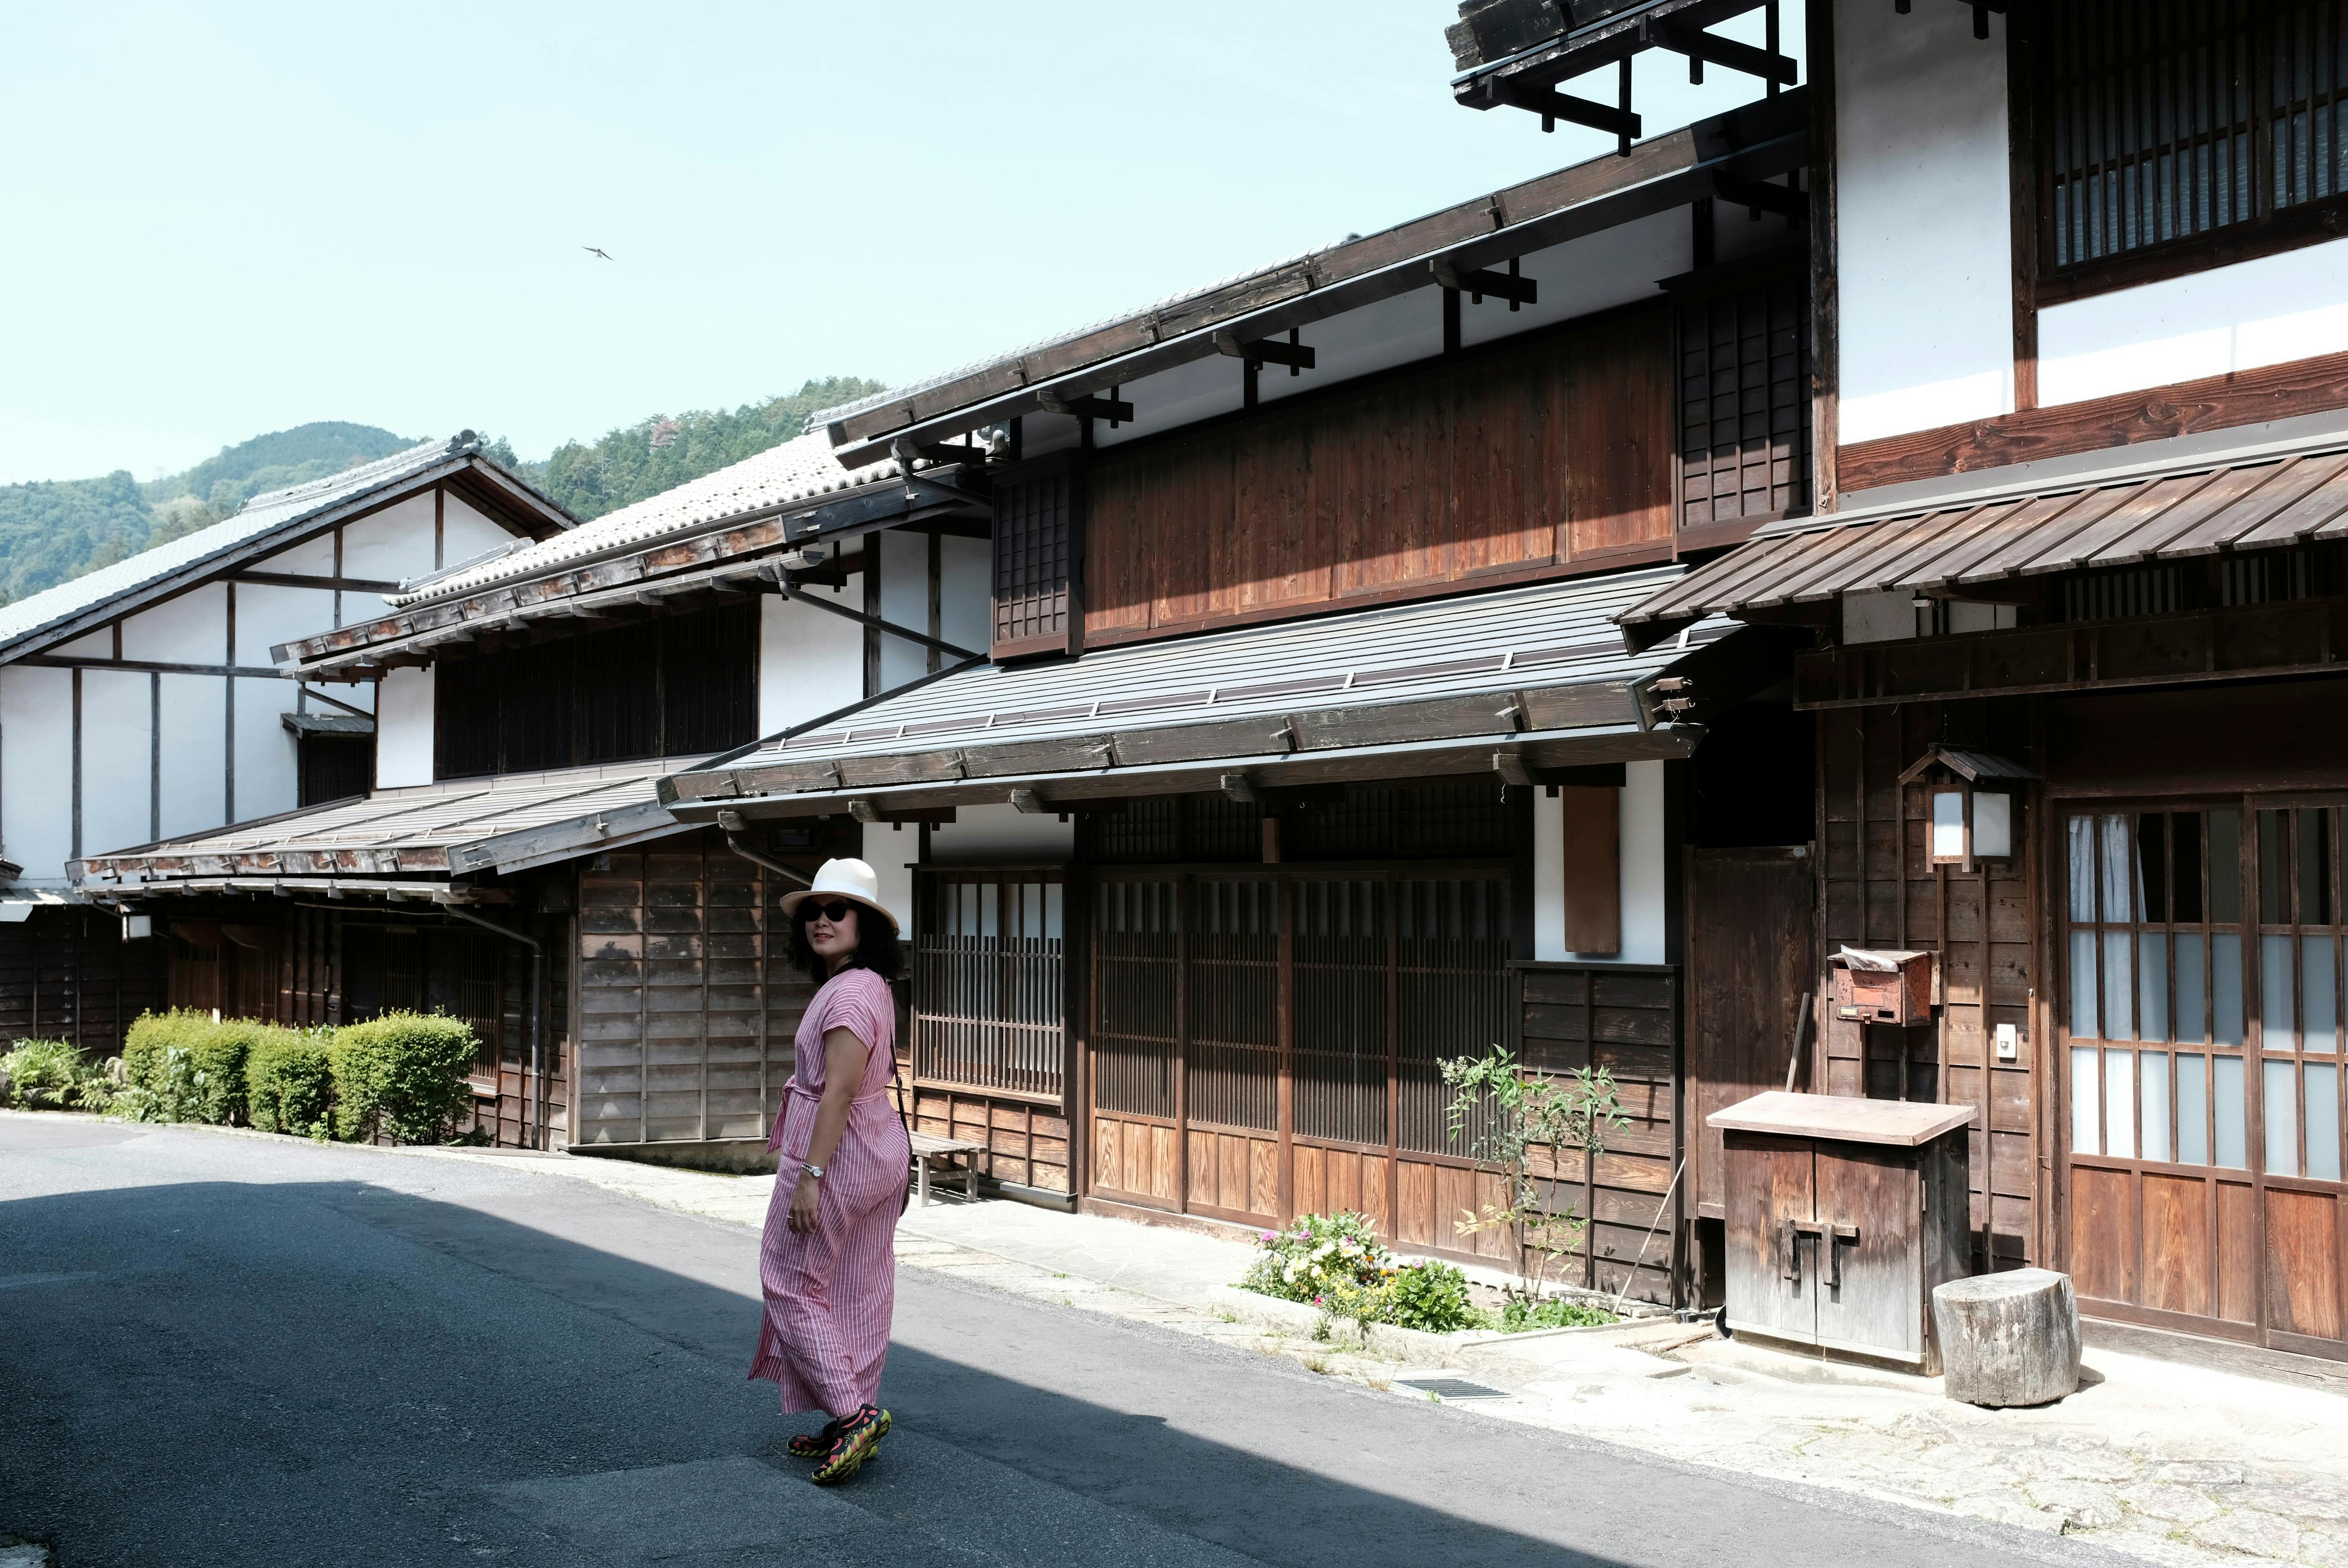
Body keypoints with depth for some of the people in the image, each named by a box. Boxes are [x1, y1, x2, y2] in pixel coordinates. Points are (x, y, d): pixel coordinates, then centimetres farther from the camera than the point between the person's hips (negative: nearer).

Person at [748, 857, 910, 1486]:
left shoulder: (850, 992, -19)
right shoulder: (871, 987, 12)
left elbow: (840, 1089, -25)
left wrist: (809, 1176, -26)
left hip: (838, 1151, -10)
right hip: (879, 1150, 10)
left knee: (792, 1282, 1)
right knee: (857, 1292, 13)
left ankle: (852, 1412, -4)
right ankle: (852, 1427, 20)